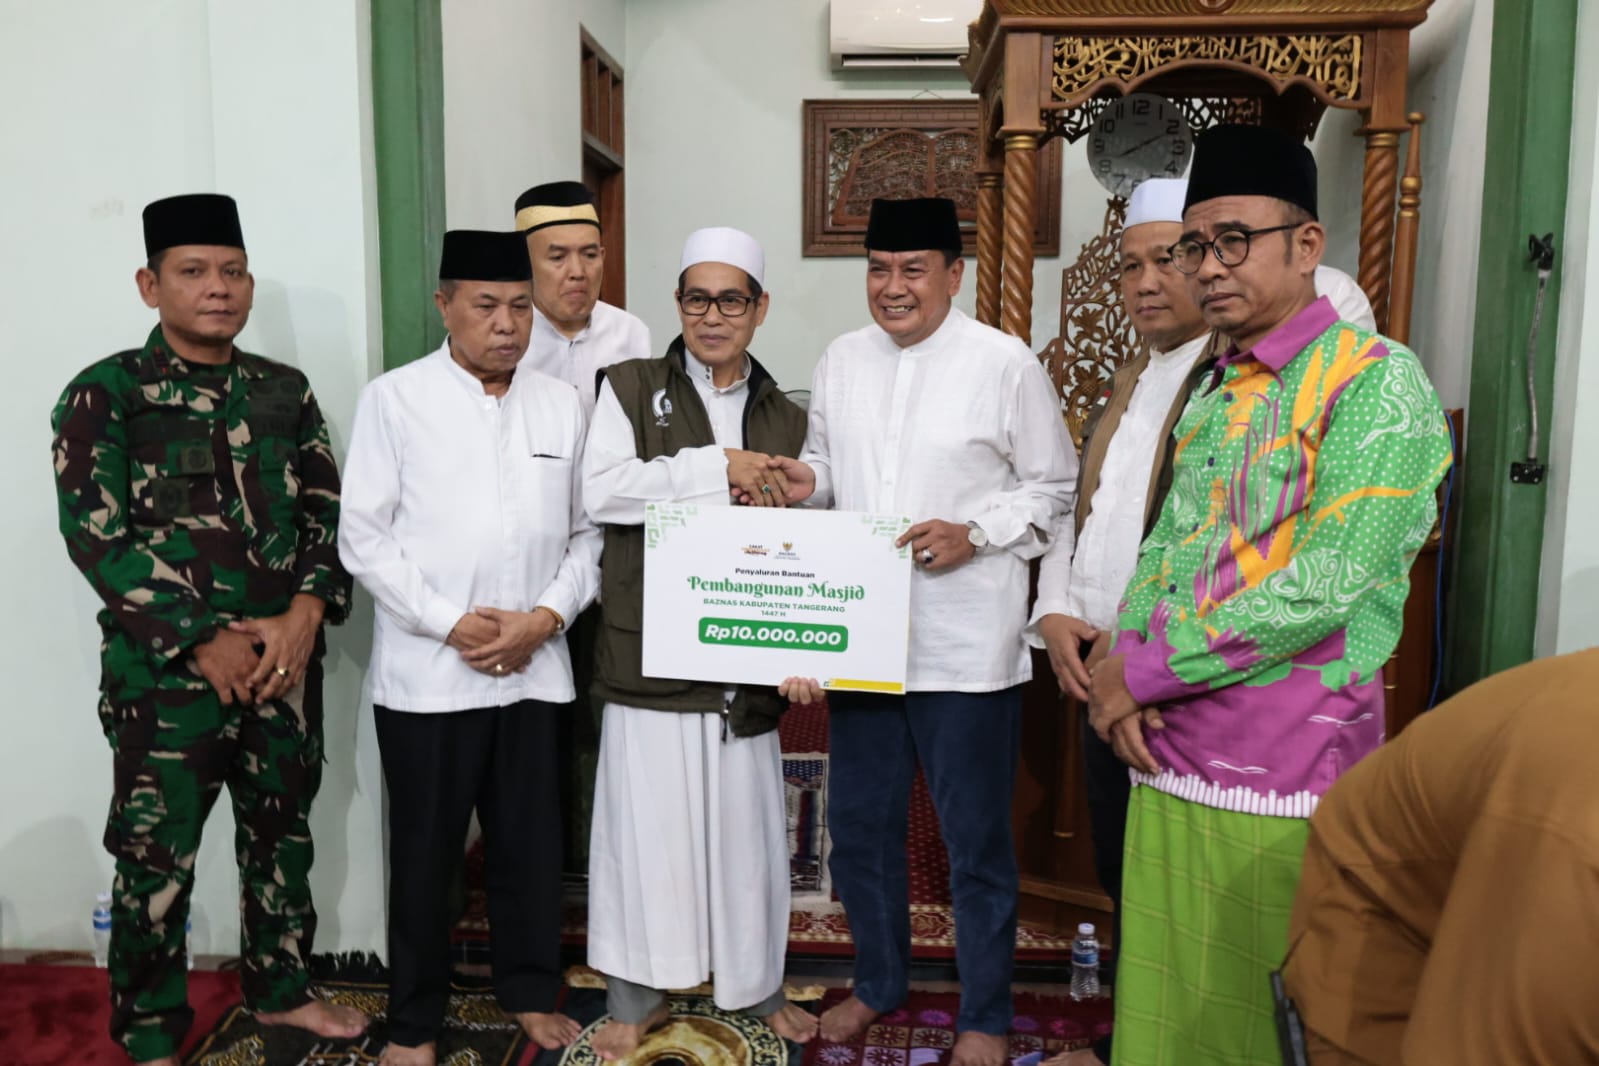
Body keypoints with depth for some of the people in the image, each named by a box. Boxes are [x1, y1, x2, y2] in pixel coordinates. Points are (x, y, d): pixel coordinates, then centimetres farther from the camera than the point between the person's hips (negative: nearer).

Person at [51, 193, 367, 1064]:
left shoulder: (285, 392, 8)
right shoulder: (104, 395, -4)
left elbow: (328, 510, 5)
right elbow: (96, 535, -10)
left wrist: (306, 612, -11)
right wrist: (205, 641, -14)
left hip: (284, 660, 4)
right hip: (167, 672, -4)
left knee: (282, 832, 15)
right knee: (157, 857, 4)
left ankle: (279, 989, 35)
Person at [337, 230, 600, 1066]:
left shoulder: (561, 403, 7)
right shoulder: (394, 399, -2)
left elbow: (588, 532, 7)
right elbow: (364, 536, -5)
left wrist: (546, 615, -8)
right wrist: (451, 622, -12)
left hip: (534, 669, 3)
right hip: (426, 673, -2)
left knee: (530, 839, 12)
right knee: (425, 848, 10)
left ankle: (530, 990, 32)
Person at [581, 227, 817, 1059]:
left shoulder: (785, 419, 12)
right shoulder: (631, 388, 3)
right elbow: (602, 490, -11)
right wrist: (716, 467, -15)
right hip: (649, 648, -2)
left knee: (746, 819, 10)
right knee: (646, 818, 4)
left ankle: (756, 983, 32)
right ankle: (636, 993, 24)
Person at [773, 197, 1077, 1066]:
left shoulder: (1005, 364, -6)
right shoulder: (840, 361, 7)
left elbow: (1055, 488, -2)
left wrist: (974, 534, -16)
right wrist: (809, 482, -5)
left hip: (966, 648, -4)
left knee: (976, 841, 9)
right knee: (858, 824, 17)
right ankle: (877, 980, 41)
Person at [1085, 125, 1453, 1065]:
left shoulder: (1377, 382, -11)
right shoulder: (1215, 399, 14)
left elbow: (1323, 588, -20)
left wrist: (1142, 672, -13)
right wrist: (1116, 669, -4)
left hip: (1286, 787, -7)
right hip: (1167, 763, 7)